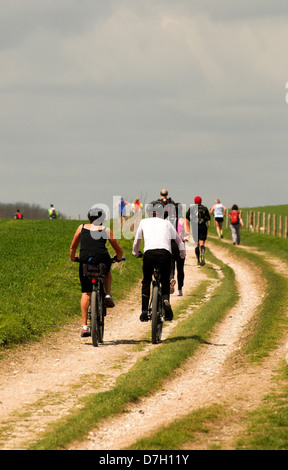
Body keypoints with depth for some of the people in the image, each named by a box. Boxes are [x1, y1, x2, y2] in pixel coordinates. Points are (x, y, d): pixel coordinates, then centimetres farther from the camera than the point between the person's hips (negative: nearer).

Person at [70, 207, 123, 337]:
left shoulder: (82, 228, 20)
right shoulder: (106, 230, 17)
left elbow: (73, 247, 28)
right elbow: (118, 250, 20)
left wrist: (72, 258, 46)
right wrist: (119, 258, 41)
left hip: (85, 259, 1)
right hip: (102, 258, 0)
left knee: (86, 293, 9)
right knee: (107, 272, 37)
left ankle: (84, 326, 3)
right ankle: (108, 295, 14)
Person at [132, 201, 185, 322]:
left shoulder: (144, 222, 24)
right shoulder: (167, 223, 24)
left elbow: (137, 240, 37)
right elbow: (178, 239, 36)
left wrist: (135, 253, 55)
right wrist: (182, 253, 53)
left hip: (149, 253, 0)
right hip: (165, 253, 0)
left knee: (146, 282, 18)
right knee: (165, 281, 18)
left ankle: (144, 311, 10)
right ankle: (166, 299, -13)